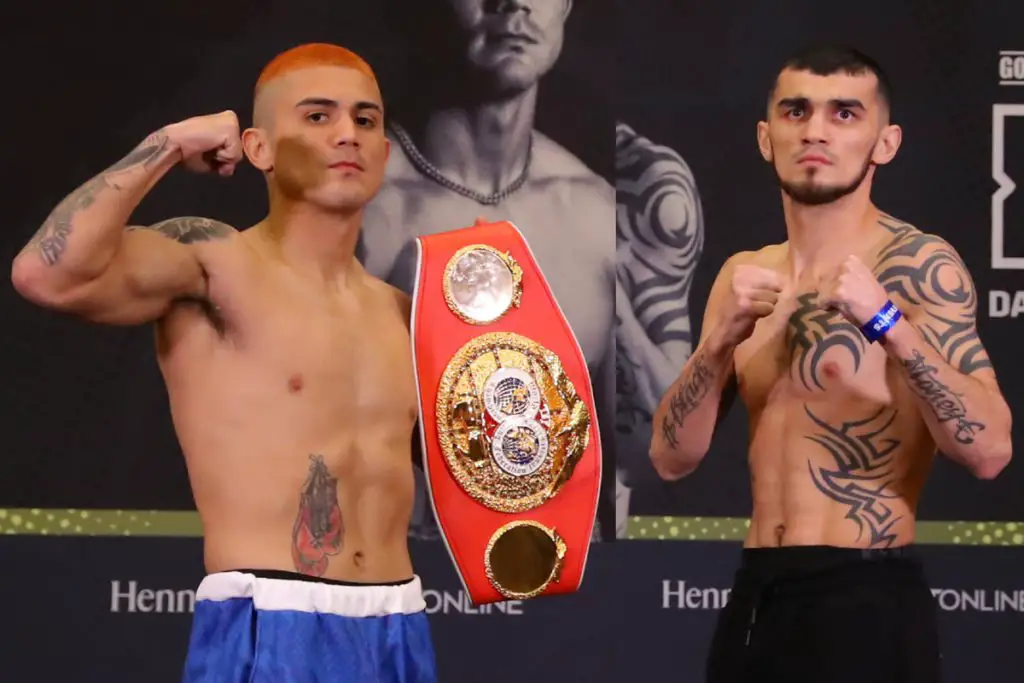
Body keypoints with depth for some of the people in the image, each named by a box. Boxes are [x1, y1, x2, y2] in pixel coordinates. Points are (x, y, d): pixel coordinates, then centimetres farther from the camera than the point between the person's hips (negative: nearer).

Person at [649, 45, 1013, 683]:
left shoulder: (919, 264, -7)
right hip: (754, 596, 6)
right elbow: (673, 458, 6)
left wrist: (886, 322, -25)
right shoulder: (745, 275, 11)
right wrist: (723, 337, -9)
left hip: (866, 600, -6)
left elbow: (989, 449, -17)